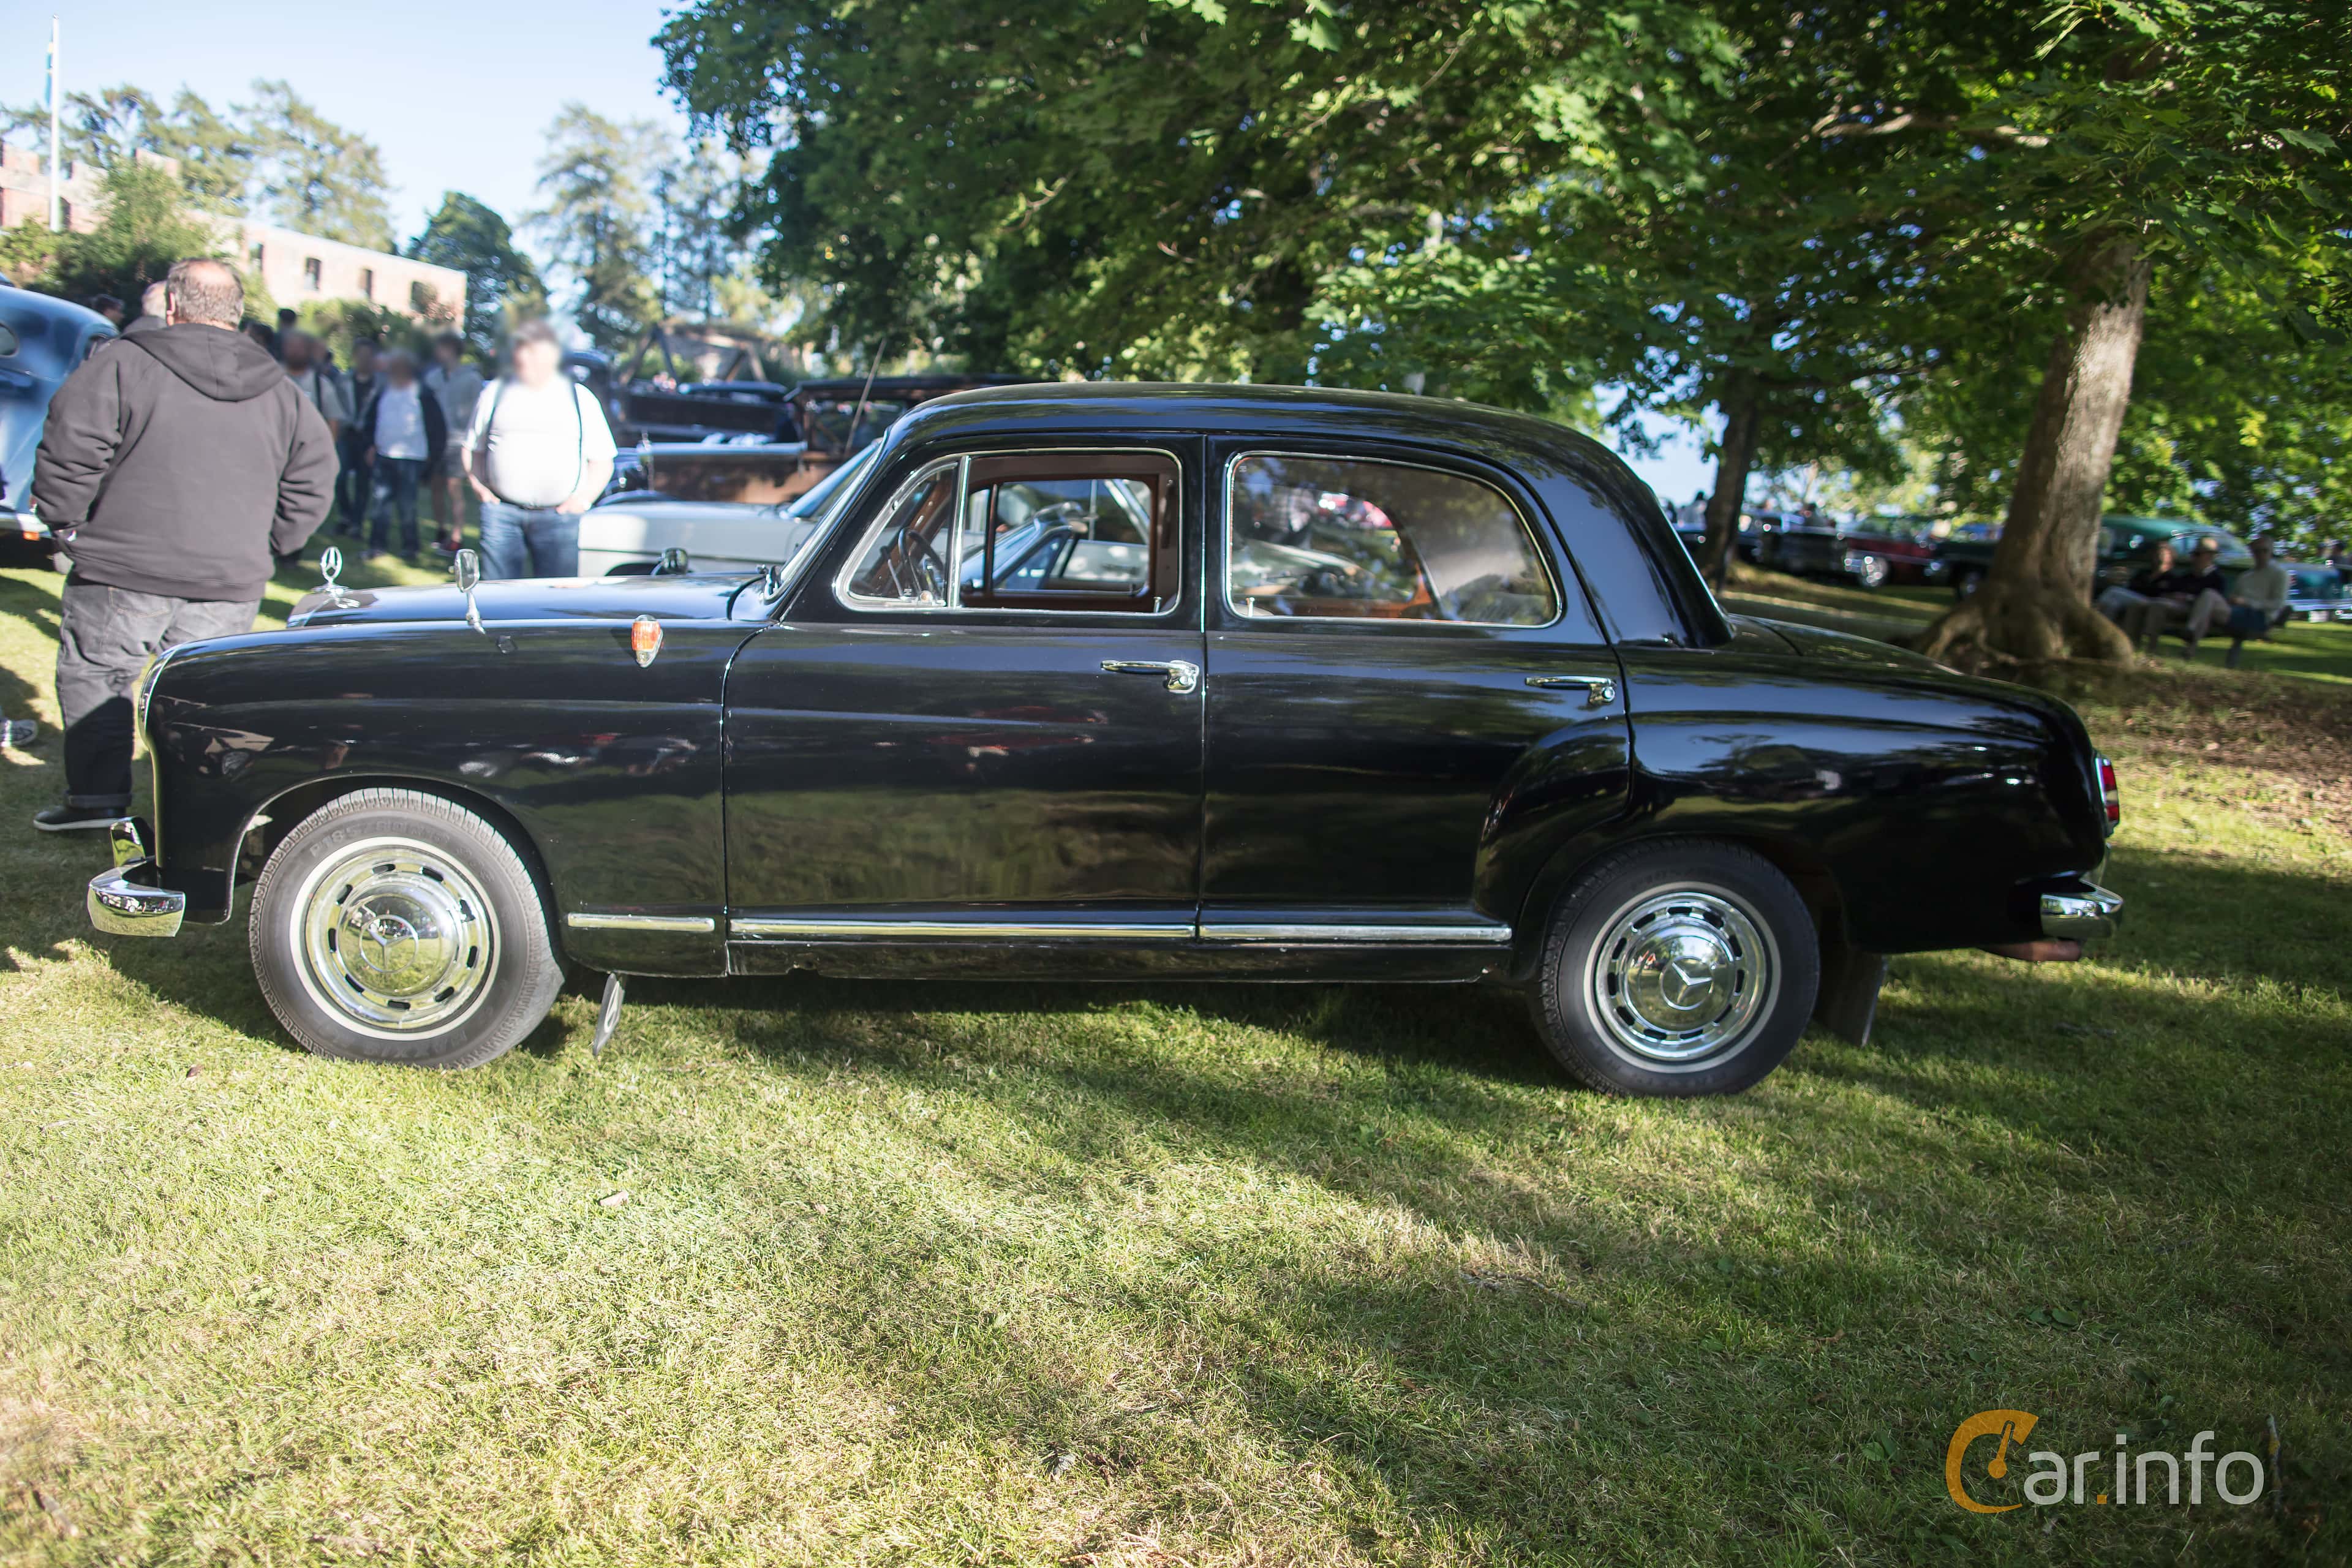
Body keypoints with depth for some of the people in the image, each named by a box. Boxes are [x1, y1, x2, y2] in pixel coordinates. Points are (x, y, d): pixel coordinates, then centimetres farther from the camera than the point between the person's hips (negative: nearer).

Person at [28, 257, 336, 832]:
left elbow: (67, 454, -9)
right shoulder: (280, 390, 9)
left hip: (124, 569, -3)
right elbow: (314, 478, 12)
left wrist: (67, 524, 6)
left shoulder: (123, 365, -6)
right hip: (232, 581, 4)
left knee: (92, 676, 13)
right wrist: (263, 546, 17)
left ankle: (98, 798, 16)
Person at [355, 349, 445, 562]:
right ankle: (377, 545, 10)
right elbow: (368, 423, 20)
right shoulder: (382, 394, 12)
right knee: (381, 502, 4)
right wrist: (368, 447, 8)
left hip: (412, 459, -4)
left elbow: (439, 431, -1)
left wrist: (430, 455, -4)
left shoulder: (423, 396, -2)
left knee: (407, 505, -2)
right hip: (383, 457, 4)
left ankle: (409, 548, 8)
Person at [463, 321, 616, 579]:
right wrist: (478, 485, 3)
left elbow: (602, 461, 11)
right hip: (501, 512, 1)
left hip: (558, 517, -1)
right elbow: (473, 448, 21)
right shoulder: (495, 393, 14)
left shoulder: (580, 397, 11)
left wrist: (584, 497, -4)